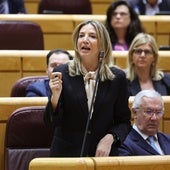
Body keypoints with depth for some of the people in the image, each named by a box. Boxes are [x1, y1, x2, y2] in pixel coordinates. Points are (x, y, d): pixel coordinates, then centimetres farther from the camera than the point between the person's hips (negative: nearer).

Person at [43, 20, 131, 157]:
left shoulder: (117, 77, -3)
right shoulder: (62, 73, -5)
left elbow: (124, 121, 4)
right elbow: (51, 122, -6)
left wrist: (110, 138, -14)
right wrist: (55, 96, -22)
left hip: (103, 155, 1)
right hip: (66, 153, -1)